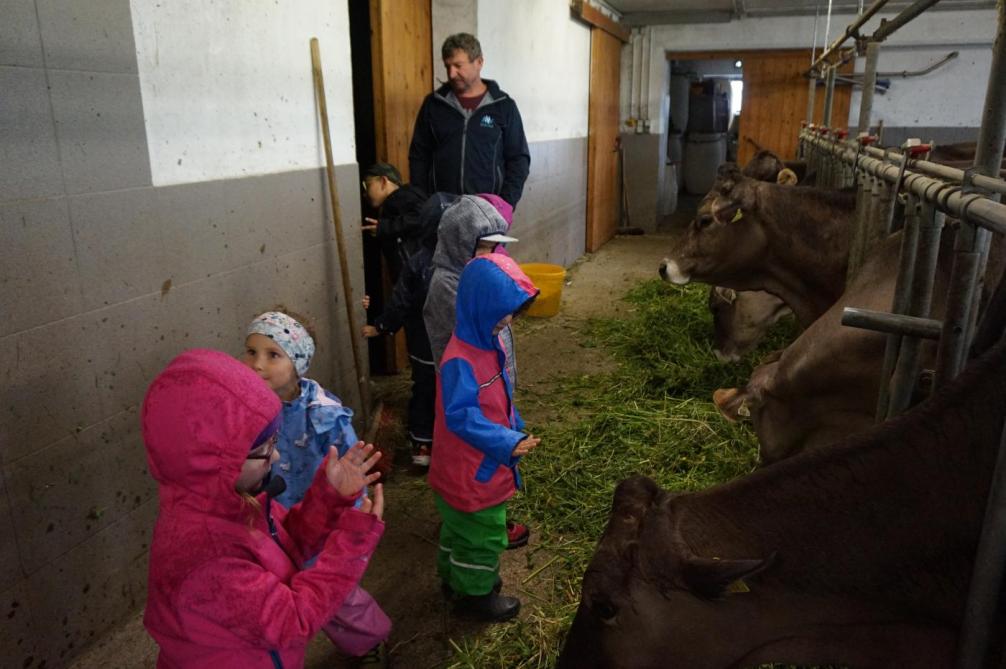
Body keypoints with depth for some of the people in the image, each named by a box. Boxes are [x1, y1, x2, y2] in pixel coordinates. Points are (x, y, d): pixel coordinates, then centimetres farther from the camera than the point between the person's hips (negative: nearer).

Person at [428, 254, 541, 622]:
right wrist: (508, 443, -40)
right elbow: (461, 416, -35)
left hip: (477, 467, 9)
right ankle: (475, 596, 32)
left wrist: (516, 430, 20)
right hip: (471, 472, -9)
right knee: (483, 536, 11)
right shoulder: (461, 361, -31)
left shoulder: (487, 342, 0)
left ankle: (455, 577, 48)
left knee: (461, 528, 28)